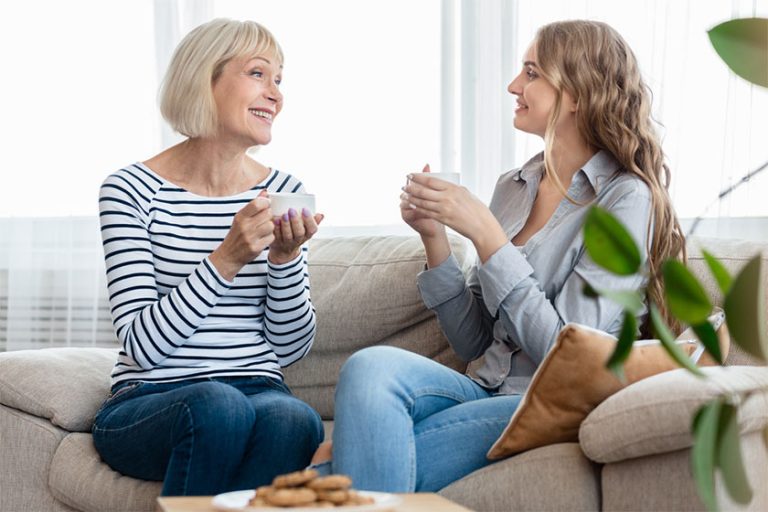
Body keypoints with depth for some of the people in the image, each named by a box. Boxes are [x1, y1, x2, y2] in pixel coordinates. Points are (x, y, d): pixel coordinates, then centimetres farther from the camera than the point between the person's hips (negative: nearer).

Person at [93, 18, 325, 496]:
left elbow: (291, 347, 7)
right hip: (147, 404, -3)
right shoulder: (131, 192, -3)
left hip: (260, 394, 3)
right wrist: (226, 260, -22)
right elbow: (143, 346, -12)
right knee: (217, 404, -37)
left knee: (294, 419, -33)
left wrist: (286, 257, -10)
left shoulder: (284, 193, 9)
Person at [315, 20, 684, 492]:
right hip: (488, 391, 6)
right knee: (370, 366, -26)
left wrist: (484, 232, -17)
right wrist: (434, 236, -1)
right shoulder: (512, 187, 12)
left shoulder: (625, 198, -7)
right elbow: (472, 343, 13)